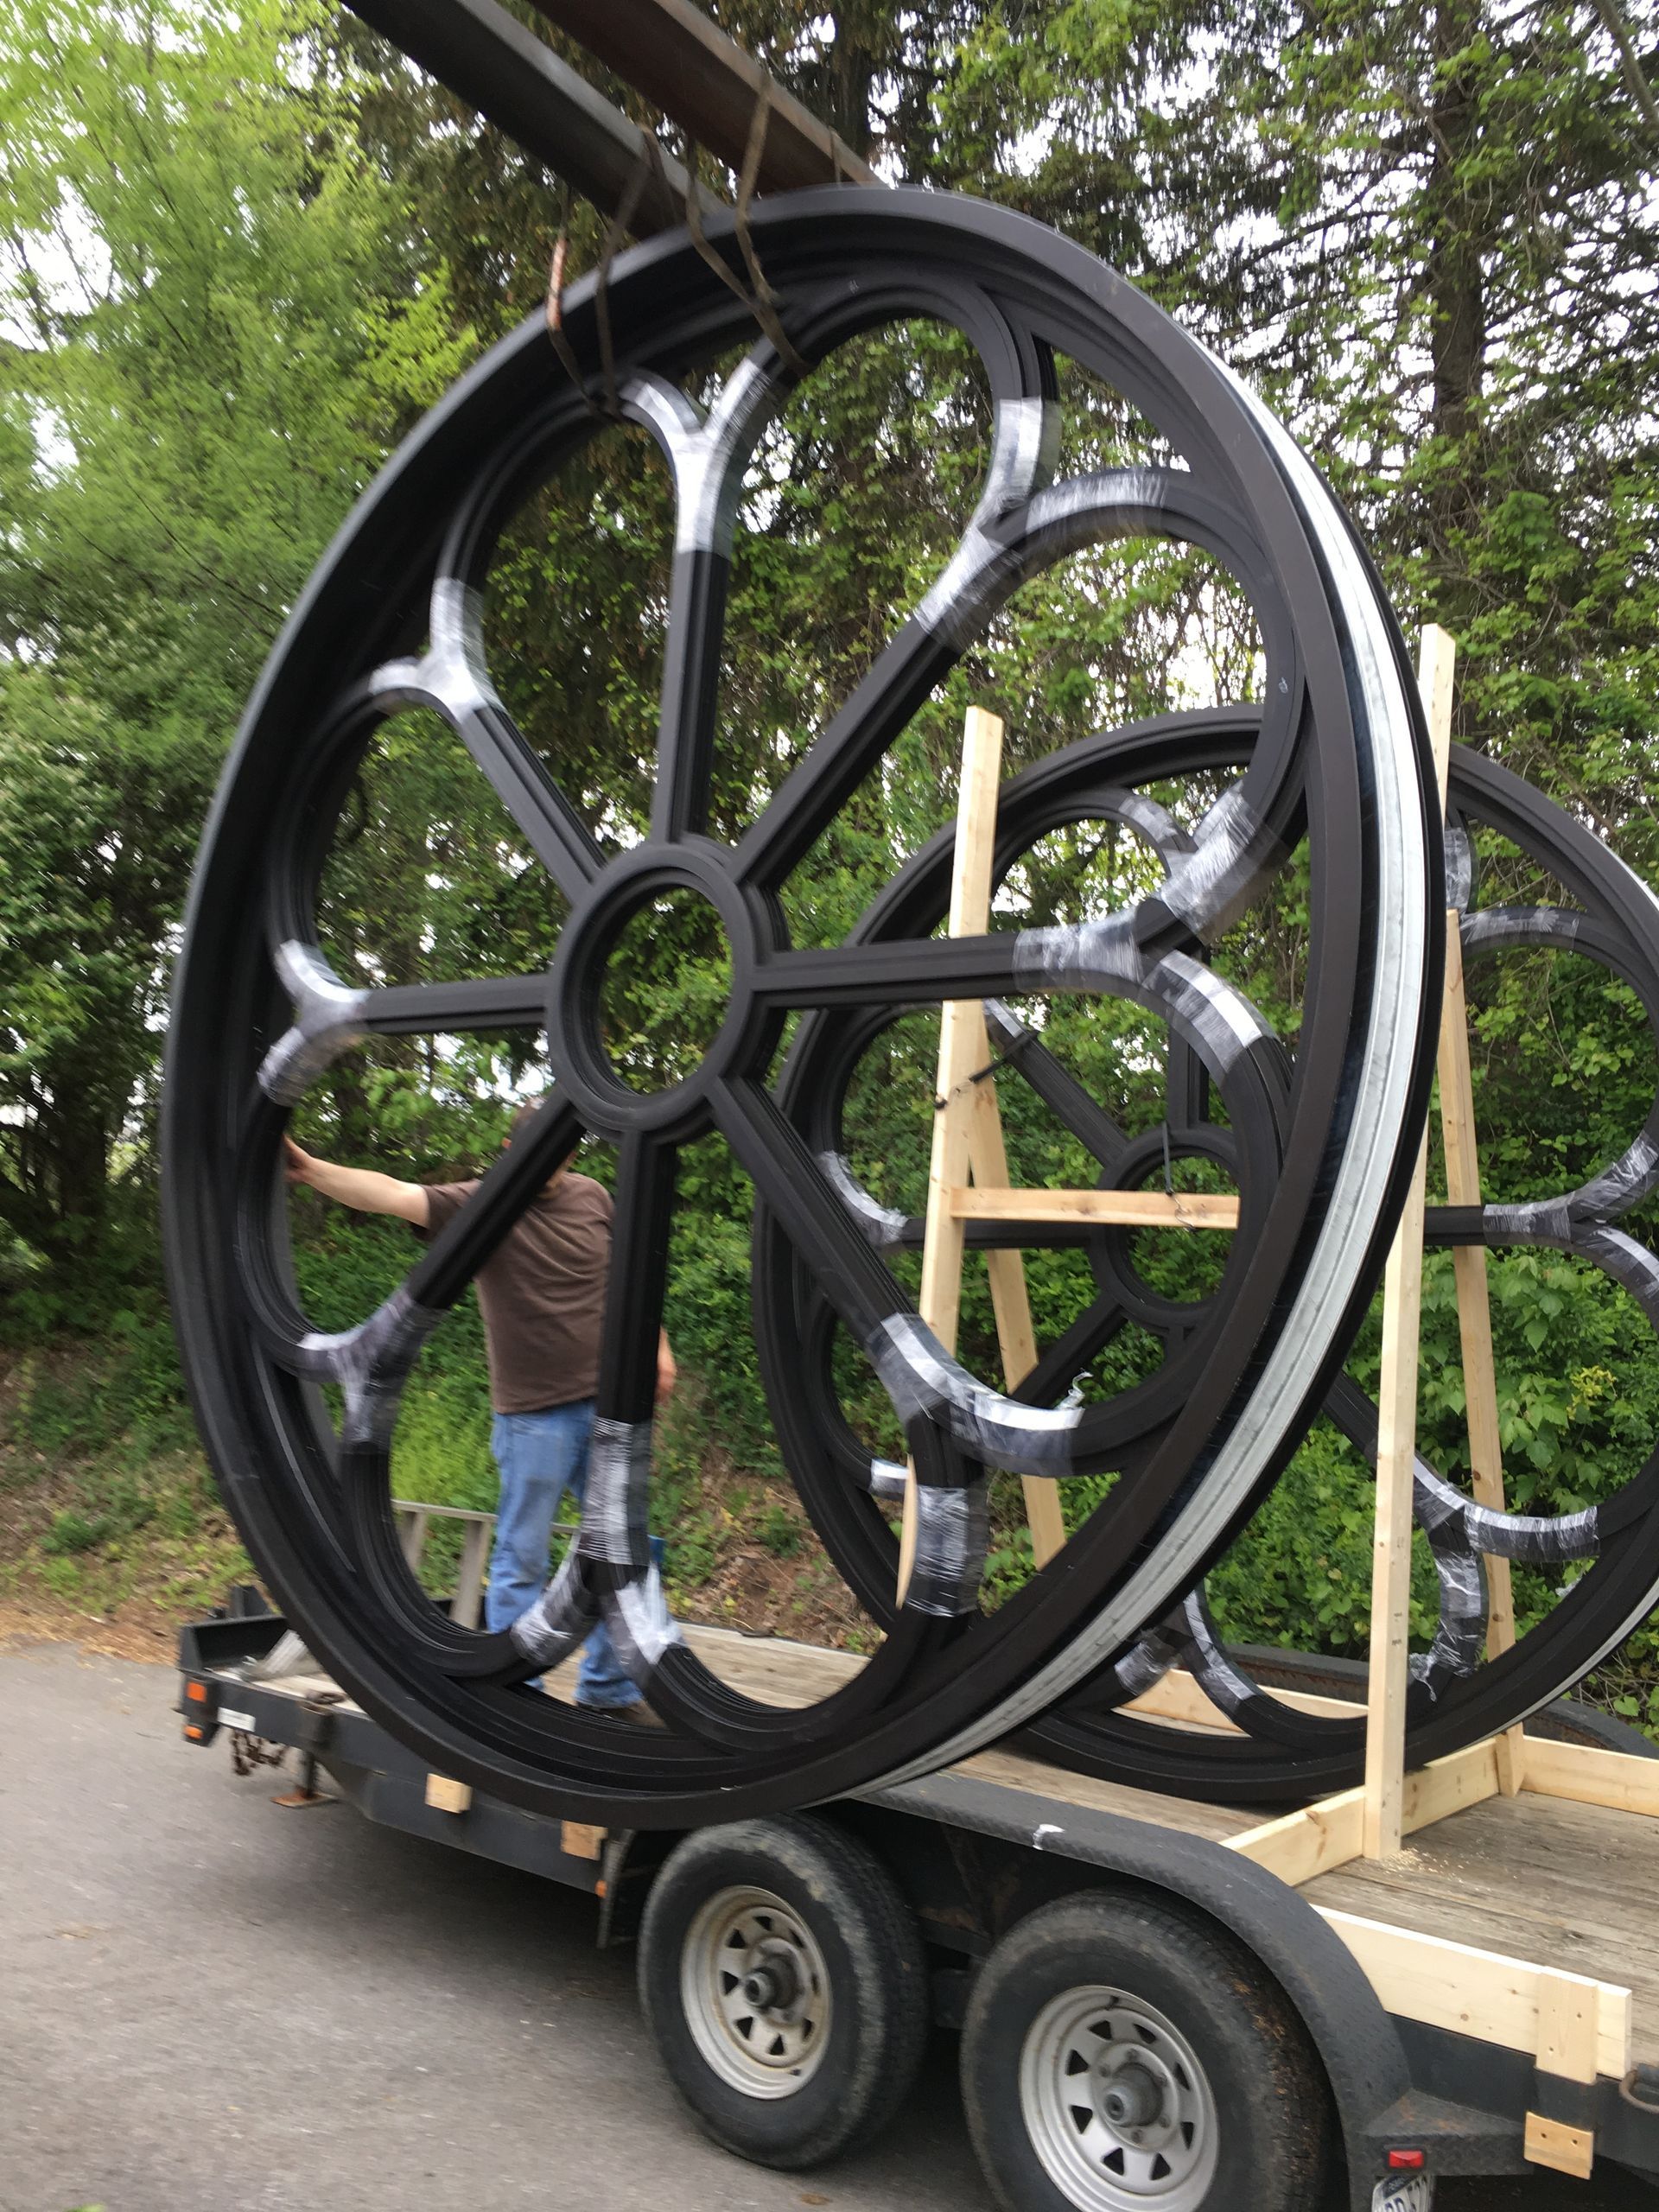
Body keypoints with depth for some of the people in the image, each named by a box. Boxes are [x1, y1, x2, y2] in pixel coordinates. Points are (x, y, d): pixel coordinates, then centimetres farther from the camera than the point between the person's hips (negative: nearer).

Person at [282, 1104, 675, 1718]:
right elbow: (393, 1194, -22)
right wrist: (312, 1170, -36)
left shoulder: (592, 1196, 5)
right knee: (521, 1560, 3)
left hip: (609, 1407, 5)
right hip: (534, 1418, -5)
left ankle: (608, 1688, 26)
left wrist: (658, 1347, 15)